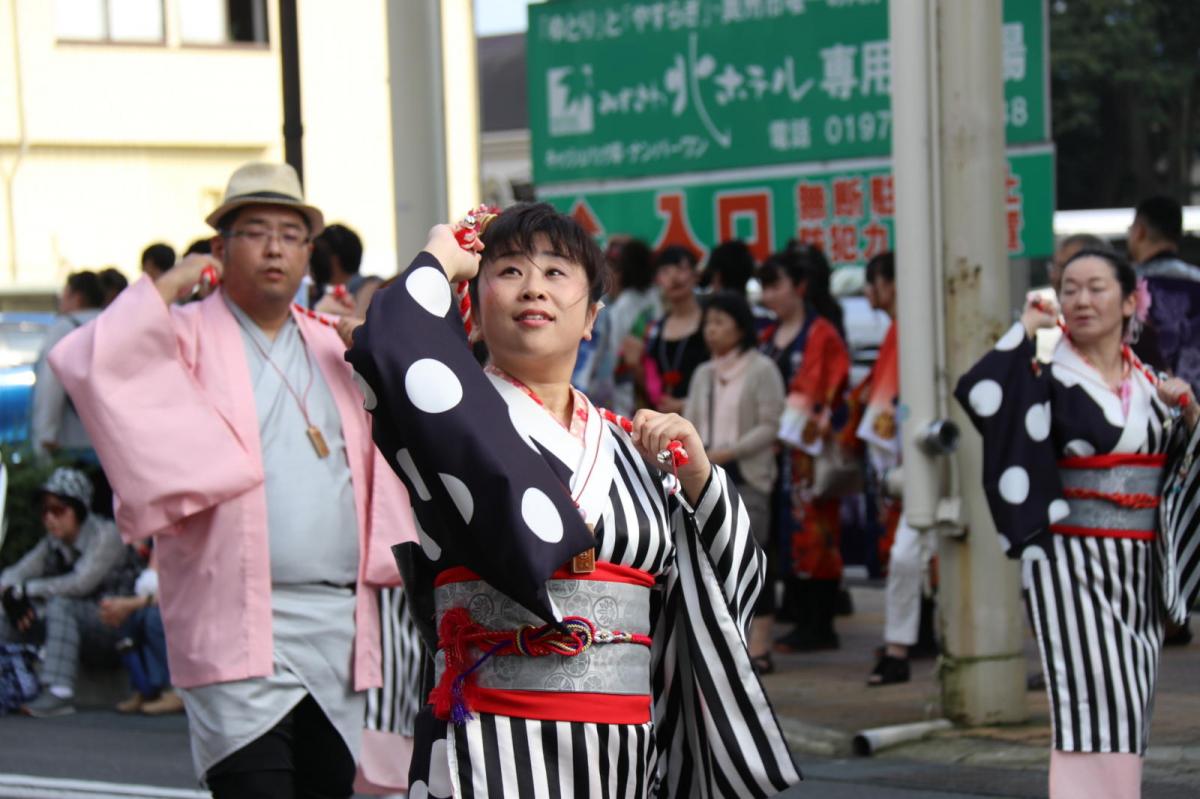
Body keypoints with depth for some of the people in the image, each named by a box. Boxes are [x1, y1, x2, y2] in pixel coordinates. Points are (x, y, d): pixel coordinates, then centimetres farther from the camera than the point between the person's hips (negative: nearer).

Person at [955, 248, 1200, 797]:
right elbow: (977, 392, -24)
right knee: (1095, 699, -12)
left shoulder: (1151, 384, 12)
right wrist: (1026, 331, -13)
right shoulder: (1049, 376, -5)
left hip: (1140, 567, 5)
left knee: (1127, 709, 8)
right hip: (1071, 561, -5)